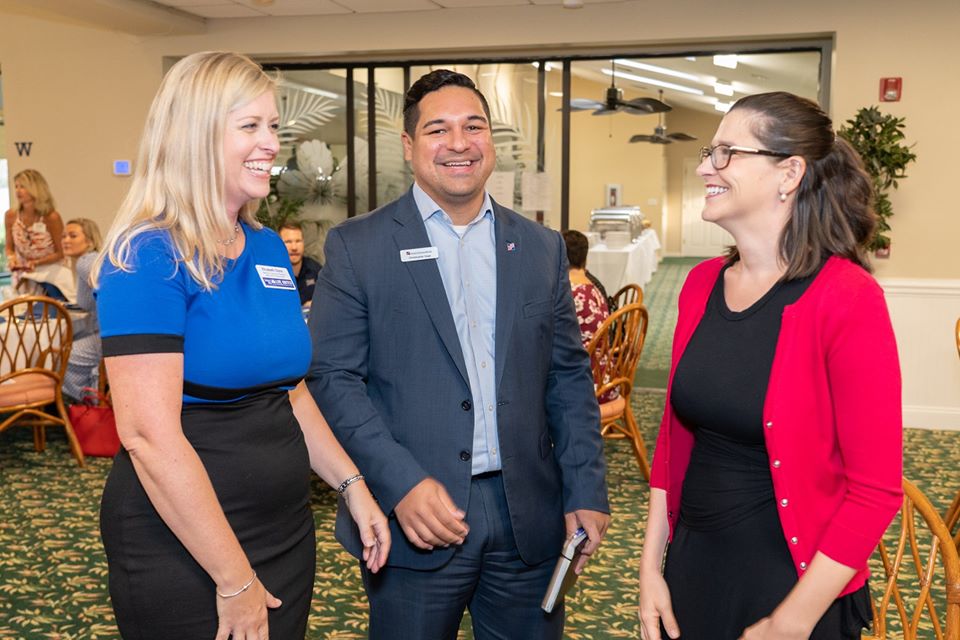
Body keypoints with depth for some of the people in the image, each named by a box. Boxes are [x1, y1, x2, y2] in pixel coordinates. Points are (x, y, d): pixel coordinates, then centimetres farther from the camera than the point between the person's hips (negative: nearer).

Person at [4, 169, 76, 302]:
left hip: (51, 276, -4)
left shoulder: (51, 217, -20)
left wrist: (36, 263, -25)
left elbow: (60, 253, -12)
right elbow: (10, 247, 5)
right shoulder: (11, 216, -8)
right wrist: (11, 258, -17)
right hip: (25, 277, 4)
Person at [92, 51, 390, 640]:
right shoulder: (149, 257, -16)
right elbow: (149, 434, -22)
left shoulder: (269, 249, 6)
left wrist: (352, 485, 6)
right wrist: (236, 581, -19)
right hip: (184, 548, -7)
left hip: (286, 529, 7)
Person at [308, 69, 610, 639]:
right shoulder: (356, 246, -2)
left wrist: (586, 491, 2)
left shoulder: (542, 247, 8)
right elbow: (333, 377, -7)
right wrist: (401, 483, -16)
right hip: (412, 518, -3)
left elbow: (569, 377, 9)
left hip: (528, 516, 3)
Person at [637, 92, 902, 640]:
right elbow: (675, 433, 7)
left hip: (791, 584, -5)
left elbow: (876, 490, -16)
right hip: (691, 565, 6)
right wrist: (651, 567, 3)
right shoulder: (702, 284, 1)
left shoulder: (846, 299, -17)